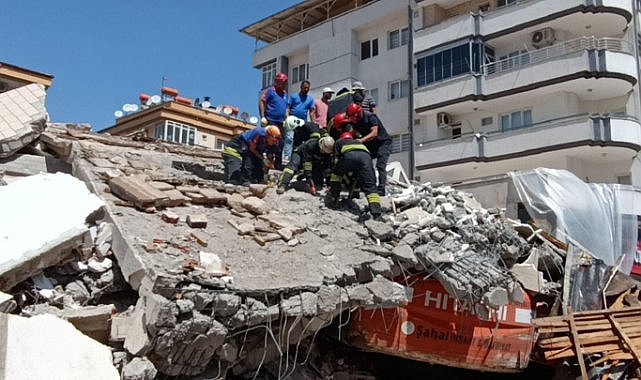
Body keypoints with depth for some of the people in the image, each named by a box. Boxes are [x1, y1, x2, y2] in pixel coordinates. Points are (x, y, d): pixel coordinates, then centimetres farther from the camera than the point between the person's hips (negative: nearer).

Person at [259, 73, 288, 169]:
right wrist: (262, 117, -14)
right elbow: (261, 102, -8)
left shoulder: (285, 93, 19)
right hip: (271, 121, -7)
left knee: (280, 143, 8)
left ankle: (278, 163, 15)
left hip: (281, 122, 7)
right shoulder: (270, 90, -2)